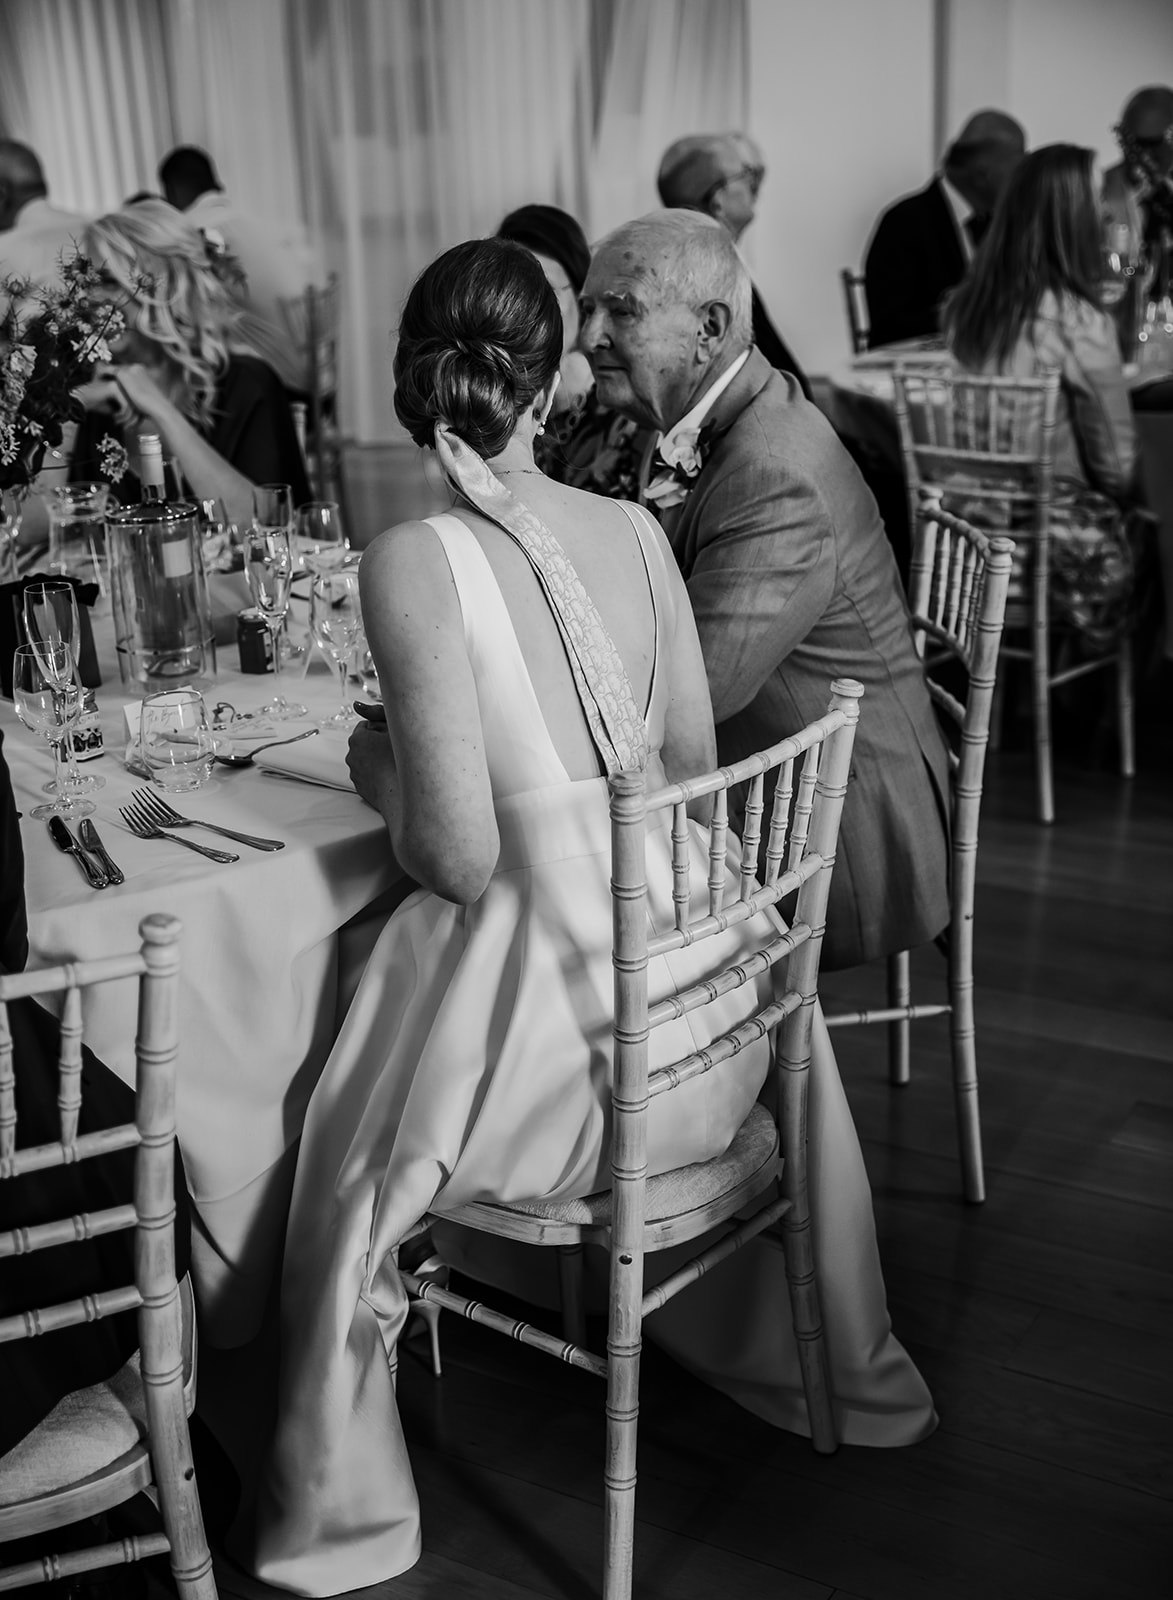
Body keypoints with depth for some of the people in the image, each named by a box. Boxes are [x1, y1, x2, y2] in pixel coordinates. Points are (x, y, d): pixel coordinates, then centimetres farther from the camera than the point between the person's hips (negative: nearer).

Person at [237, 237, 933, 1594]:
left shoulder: (414, 563, -17)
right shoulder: (634, 529, 0)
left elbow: (461, 859, -18)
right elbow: (693, 767, 8)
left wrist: (381, 769, 2)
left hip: (567, 1025, -5)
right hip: (713, 998, 6)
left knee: (346, 1171, 22)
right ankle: (841, 1369, 58)